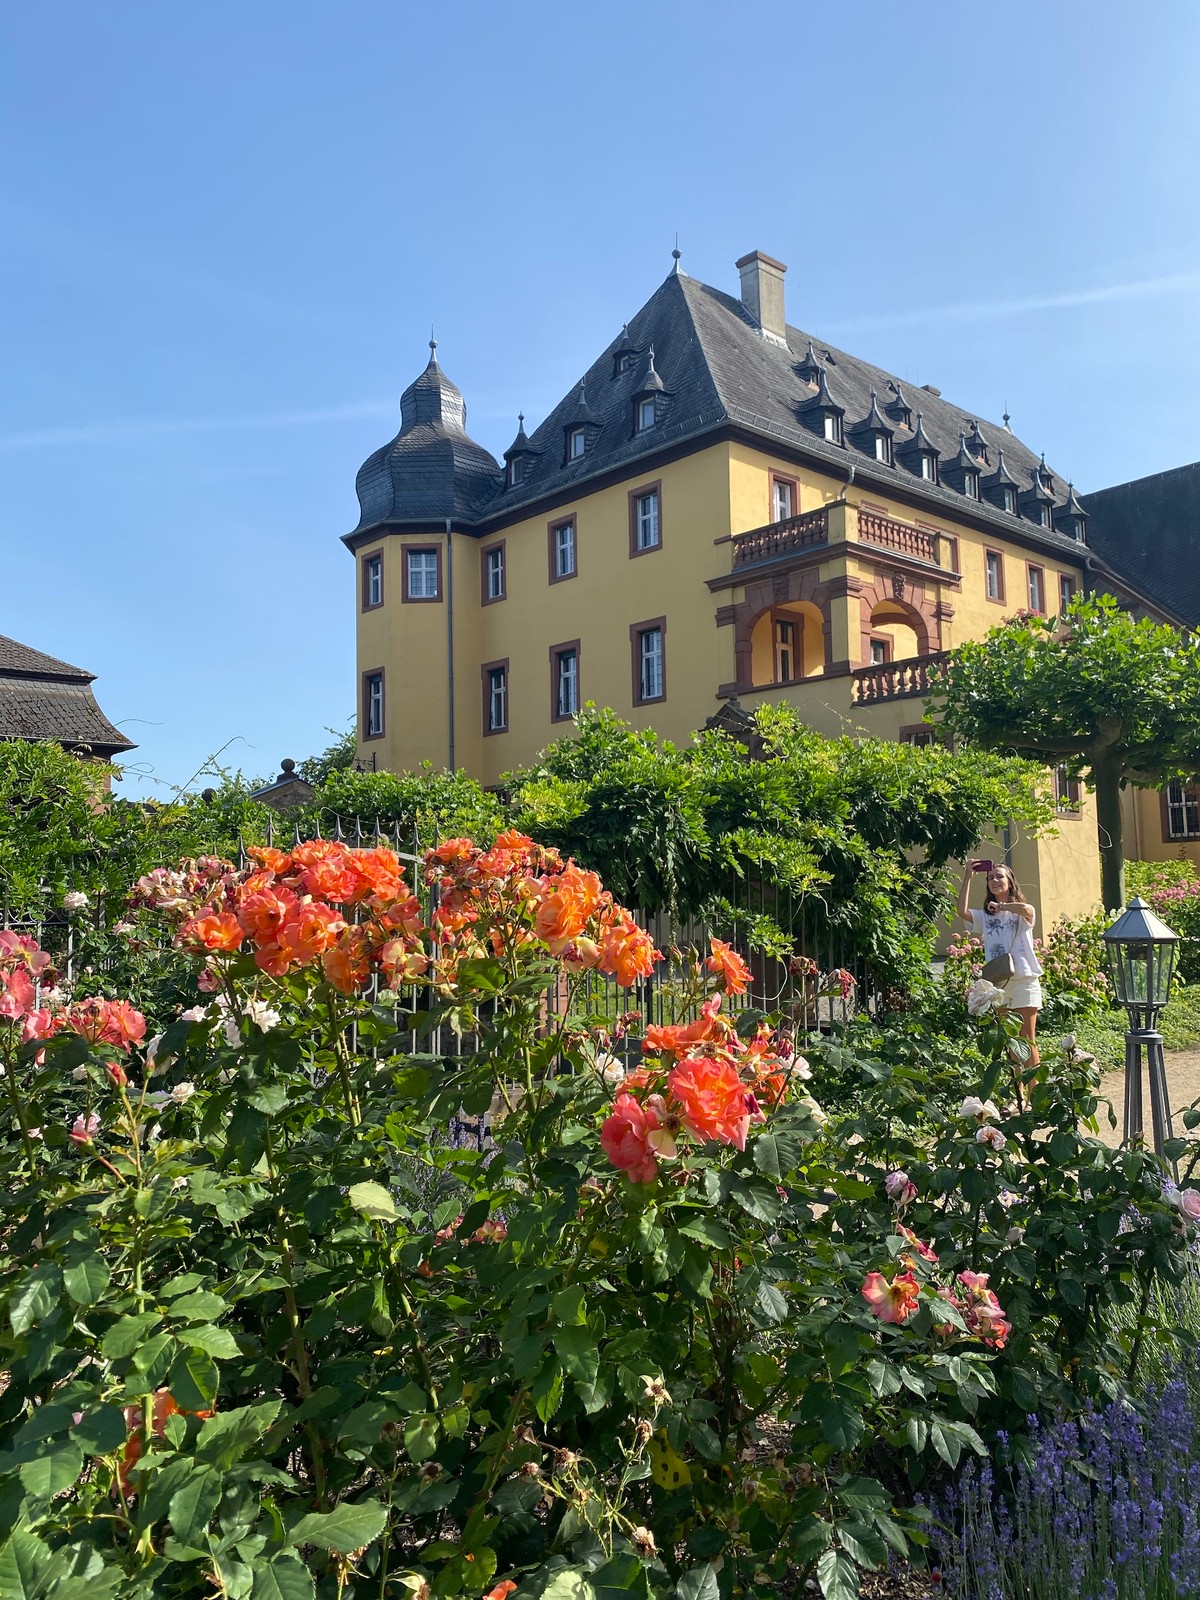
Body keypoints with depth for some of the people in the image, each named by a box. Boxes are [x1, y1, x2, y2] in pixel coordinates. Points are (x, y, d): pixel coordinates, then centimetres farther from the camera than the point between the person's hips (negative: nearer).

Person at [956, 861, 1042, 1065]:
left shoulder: (1022, 913, 0)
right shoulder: (985, 916, 10)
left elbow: (1026, 909, -26)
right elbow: (962, 911, -8)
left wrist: (1001, 906, -10)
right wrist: (967, 876, -7)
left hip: (1023, 981, -4)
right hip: (996, 982, 4)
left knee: (1027, 1040, -1)